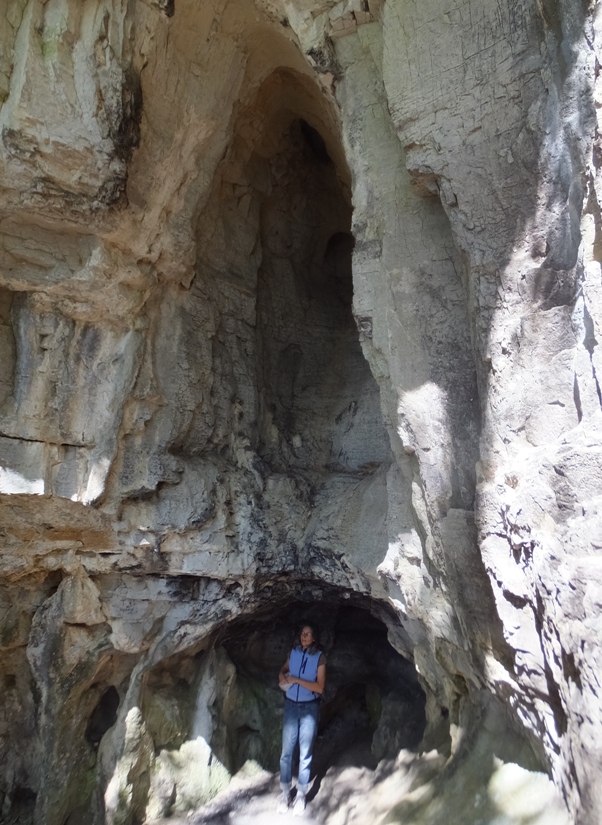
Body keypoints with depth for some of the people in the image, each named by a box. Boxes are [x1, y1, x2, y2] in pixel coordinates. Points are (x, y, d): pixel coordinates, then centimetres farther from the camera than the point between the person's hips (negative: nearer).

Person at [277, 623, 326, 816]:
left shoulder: (319, 657, -12)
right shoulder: (293, 653, -1)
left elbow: (320, 687, -14)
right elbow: (283, 669, 17)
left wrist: (297, 680, -19)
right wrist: (282, 677, -5)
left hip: (309, 708, -3)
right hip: (291, 705, 3)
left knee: (305, 752, 6)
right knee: (287, 750, 6)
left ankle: (301, 794, 18)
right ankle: (285, 791, 19)